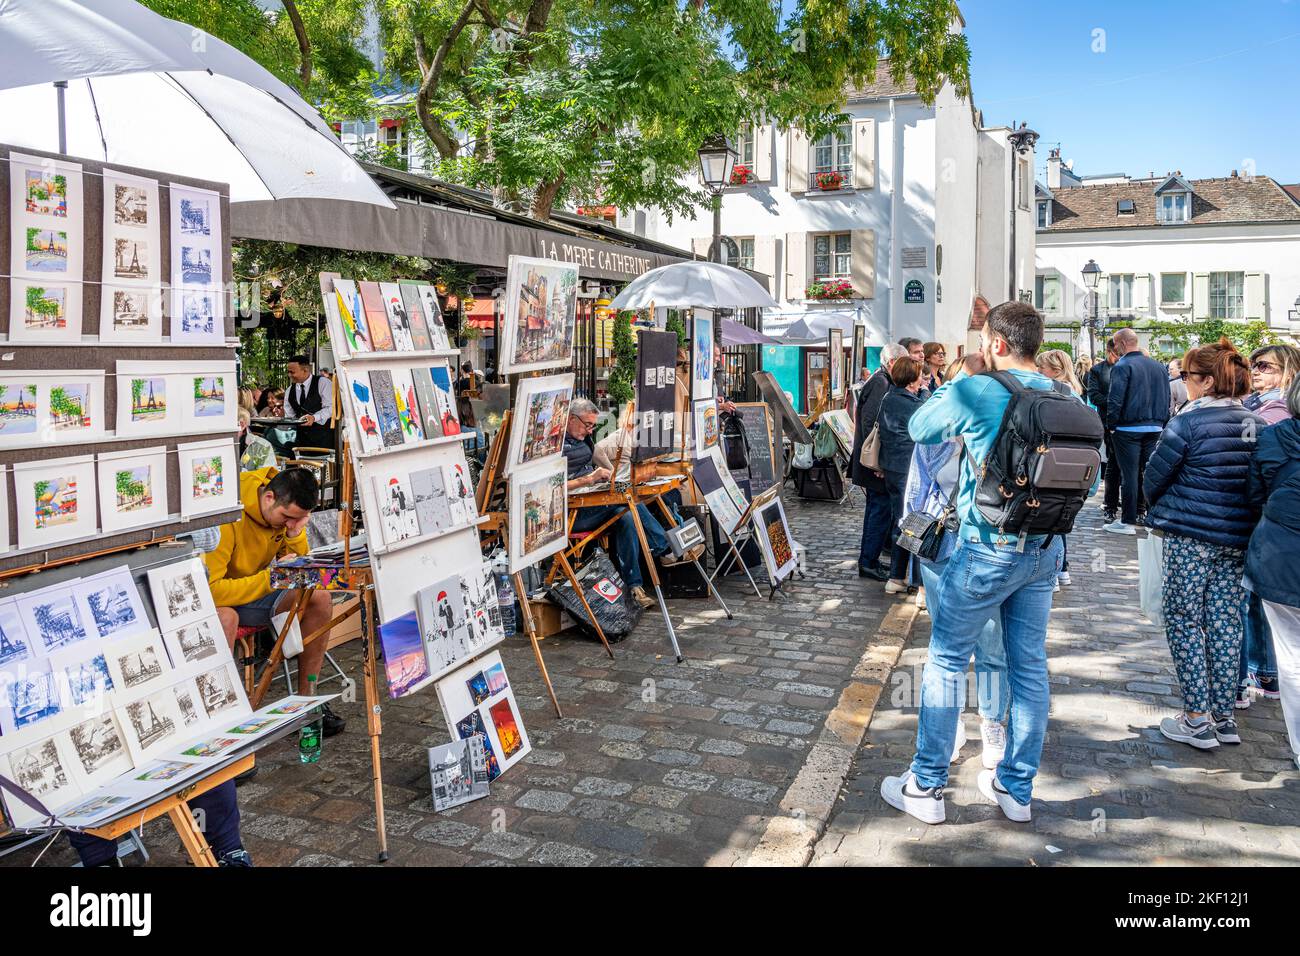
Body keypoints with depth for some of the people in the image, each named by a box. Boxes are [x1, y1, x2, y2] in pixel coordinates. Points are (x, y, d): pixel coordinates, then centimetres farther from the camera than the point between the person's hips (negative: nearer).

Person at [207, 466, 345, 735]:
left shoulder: (287, 512, -10)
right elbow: (209, 588, -35)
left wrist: (296, 534, -22)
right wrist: (269, 579, -37)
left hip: (253, 593, 7)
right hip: (210, 601, -6)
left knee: (319, 597, -11)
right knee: (225, 618, -40)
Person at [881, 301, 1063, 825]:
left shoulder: (975, 391, -15)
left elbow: (919, 429, 2)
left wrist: (953, 383, 13)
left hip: (988, 549, -6)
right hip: (1046, 548, 6)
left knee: (947, 661, 5)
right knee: (1029, 666, 13)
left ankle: (926, 786, 13)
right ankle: (1016, 787, 26)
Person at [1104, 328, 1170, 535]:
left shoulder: (1123, 366, -10)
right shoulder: (1158, 366, 12)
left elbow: (1115, 400, -17)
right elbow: (1166, 398, 14)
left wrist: (1111, 425, -7)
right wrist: (1161, 423, 17)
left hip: (1128, 429, -6)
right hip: (1154, 428, 6)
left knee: (1130, 473, -2)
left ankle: (1128, 521, 2)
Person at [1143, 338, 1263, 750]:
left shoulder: (1188, 422, -14)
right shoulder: (1255, 424, 6)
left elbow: (1154, 476, -7)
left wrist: (1160, 507, 12)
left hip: (1190, 535, -6)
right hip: (1239, 538, 6)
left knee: (1183, 621, 4)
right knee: (1225, 622, 12)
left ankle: (1197, 720, 5)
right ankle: (1224, 716, 20)